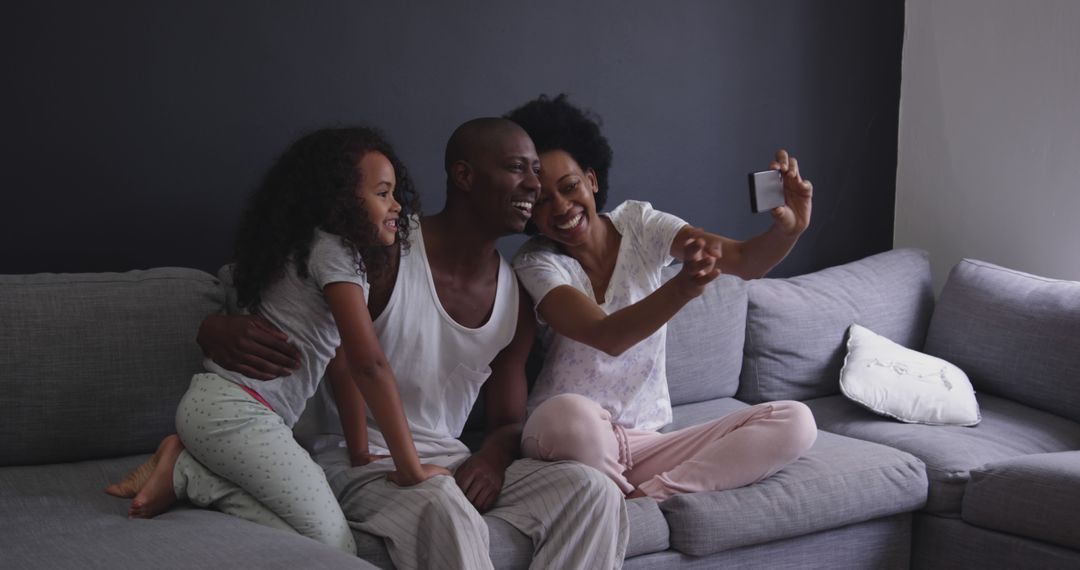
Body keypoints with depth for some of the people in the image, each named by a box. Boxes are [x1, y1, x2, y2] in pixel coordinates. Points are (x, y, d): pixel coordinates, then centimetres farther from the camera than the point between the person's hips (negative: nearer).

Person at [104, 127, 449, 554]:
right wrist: (410, 468, -11)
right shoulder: (333, 250, -9)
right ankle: (186, 473, -9)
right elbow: (370, 365, -14)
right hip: (236, 410, -10)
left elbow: (346, 367, 19)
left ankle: (188, 465, -1)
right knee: (334, 549, -13)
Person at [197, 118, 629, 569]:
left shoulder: (515, 298, 9)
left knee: (594, 492, -18)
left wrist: (493, 456, -11)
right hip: (356, 459, -6)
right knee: (444, 508, -40)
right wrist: (217, 329, -29)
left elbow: (508, 422, 15)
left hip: (450, 461, 6)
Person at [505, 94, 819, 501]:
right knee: (571, 413, -41)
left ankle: (641, 498, -19)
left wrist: (789, 228, -32)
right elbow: (606, 336, -27)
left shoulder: (637, 225, 3)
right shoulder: (537, 263, -8)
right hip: (565, 436, -4)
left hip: (646, 442, 4)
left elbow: (746, 261, -8)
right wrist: (683, 287, -45)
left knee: (794, 422, -14)